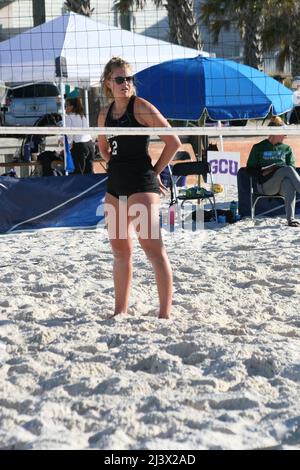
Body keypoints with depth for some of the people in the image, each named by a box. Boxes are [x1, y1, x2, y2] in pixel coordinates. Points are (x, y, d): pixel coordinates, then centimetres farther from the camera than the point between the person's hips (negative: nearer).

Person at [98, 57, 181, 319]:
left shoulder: (141, 107, -7)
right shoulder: (105, 115, 12)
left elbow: (173, 142, -9)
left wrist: (154, 171, -2)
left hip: (141, 185, -7)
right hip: (115, 187, 7)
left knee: (153, 247, -13)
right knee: (120, 250, 13)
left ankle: (165, 312, -13)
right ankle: (121, 310, 23)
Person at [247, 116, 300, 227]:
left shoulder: (286, 149, 22)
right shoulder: (258, 148, 14)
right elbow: (250, 169, 12)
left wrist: (277, 170, -4)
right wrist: (263, 172, -7)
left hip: (282, 183, 2)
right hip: (265, 185, -2)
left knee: (289, 183, -39)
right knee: (288, 169, -32)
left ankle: (290, 218, -50)